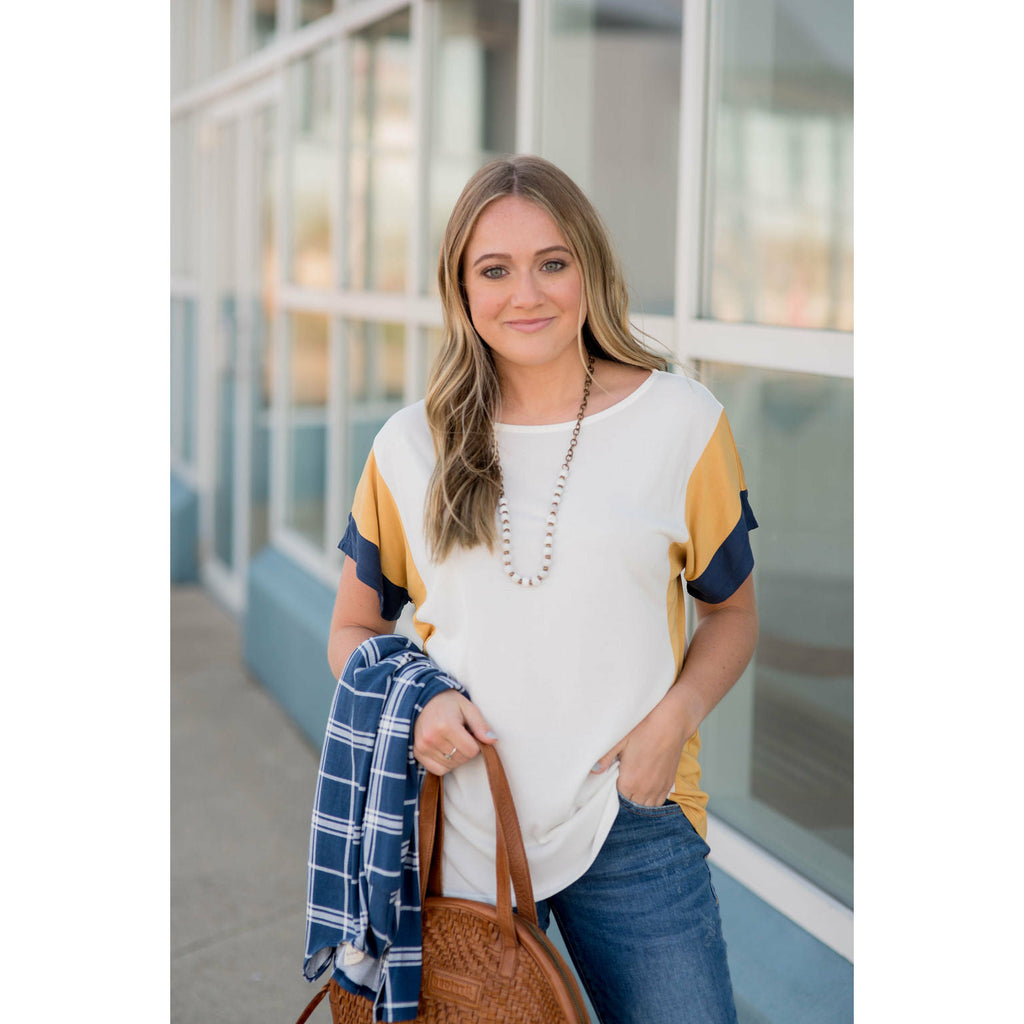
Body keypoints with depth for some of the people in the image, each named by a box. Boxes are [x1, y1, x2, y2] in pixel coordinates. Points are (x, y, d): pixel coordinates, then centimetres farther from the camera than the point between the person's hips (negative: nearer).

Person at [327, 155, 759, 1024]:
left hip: (629, 823, -1)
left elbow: (732, 610, 9)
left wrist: (673, 716, -9)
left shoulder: (680, 421, -2)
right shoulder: (411, 447, 2)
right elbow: (353, 630, 13)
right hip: (455, 819, 2)